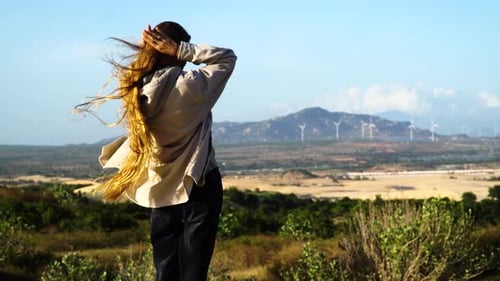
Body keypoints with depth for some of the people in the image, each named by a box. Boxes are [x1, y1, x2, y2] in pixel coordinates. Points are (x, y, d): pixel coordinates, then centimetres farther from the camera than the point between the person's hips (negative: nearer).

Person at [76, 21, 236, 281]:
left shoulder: (136, 91, -4)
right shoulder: (188, 87, -18)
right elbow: (227, 57, -6)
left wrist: (147, 50, 2)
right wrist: (180, 51, -14)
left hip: (160, 190, 5)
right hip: (197, 186, -5)